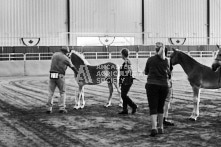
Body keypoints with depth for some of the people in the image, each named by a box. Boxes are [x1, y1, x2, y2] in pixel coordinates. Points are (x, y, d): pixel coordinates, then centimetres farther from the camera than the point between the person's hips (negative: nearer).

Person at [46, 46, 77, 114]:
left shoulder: (54, 55, 11)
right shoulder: (65, 58, -1)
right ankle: (62, 108, -1)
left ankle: (49, 108, 4)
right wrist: (77, 72, 26)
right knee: (62, 93, 8)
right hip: (60, 76, -3)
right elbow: (72, 67, 9)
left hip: (52, 75, 4)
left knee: (51, 92, 8)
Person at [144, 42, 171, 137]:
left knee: (153, 108, -4)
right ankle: (161, 128, 23)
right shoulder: (166, 61, 2)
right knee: (160, 107, 16)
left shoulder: (150, 60, -3)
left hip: (152, 85, -2)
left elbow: (146, 72, 10)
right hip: (164, 85, 2)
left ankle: (154, 128, -21)